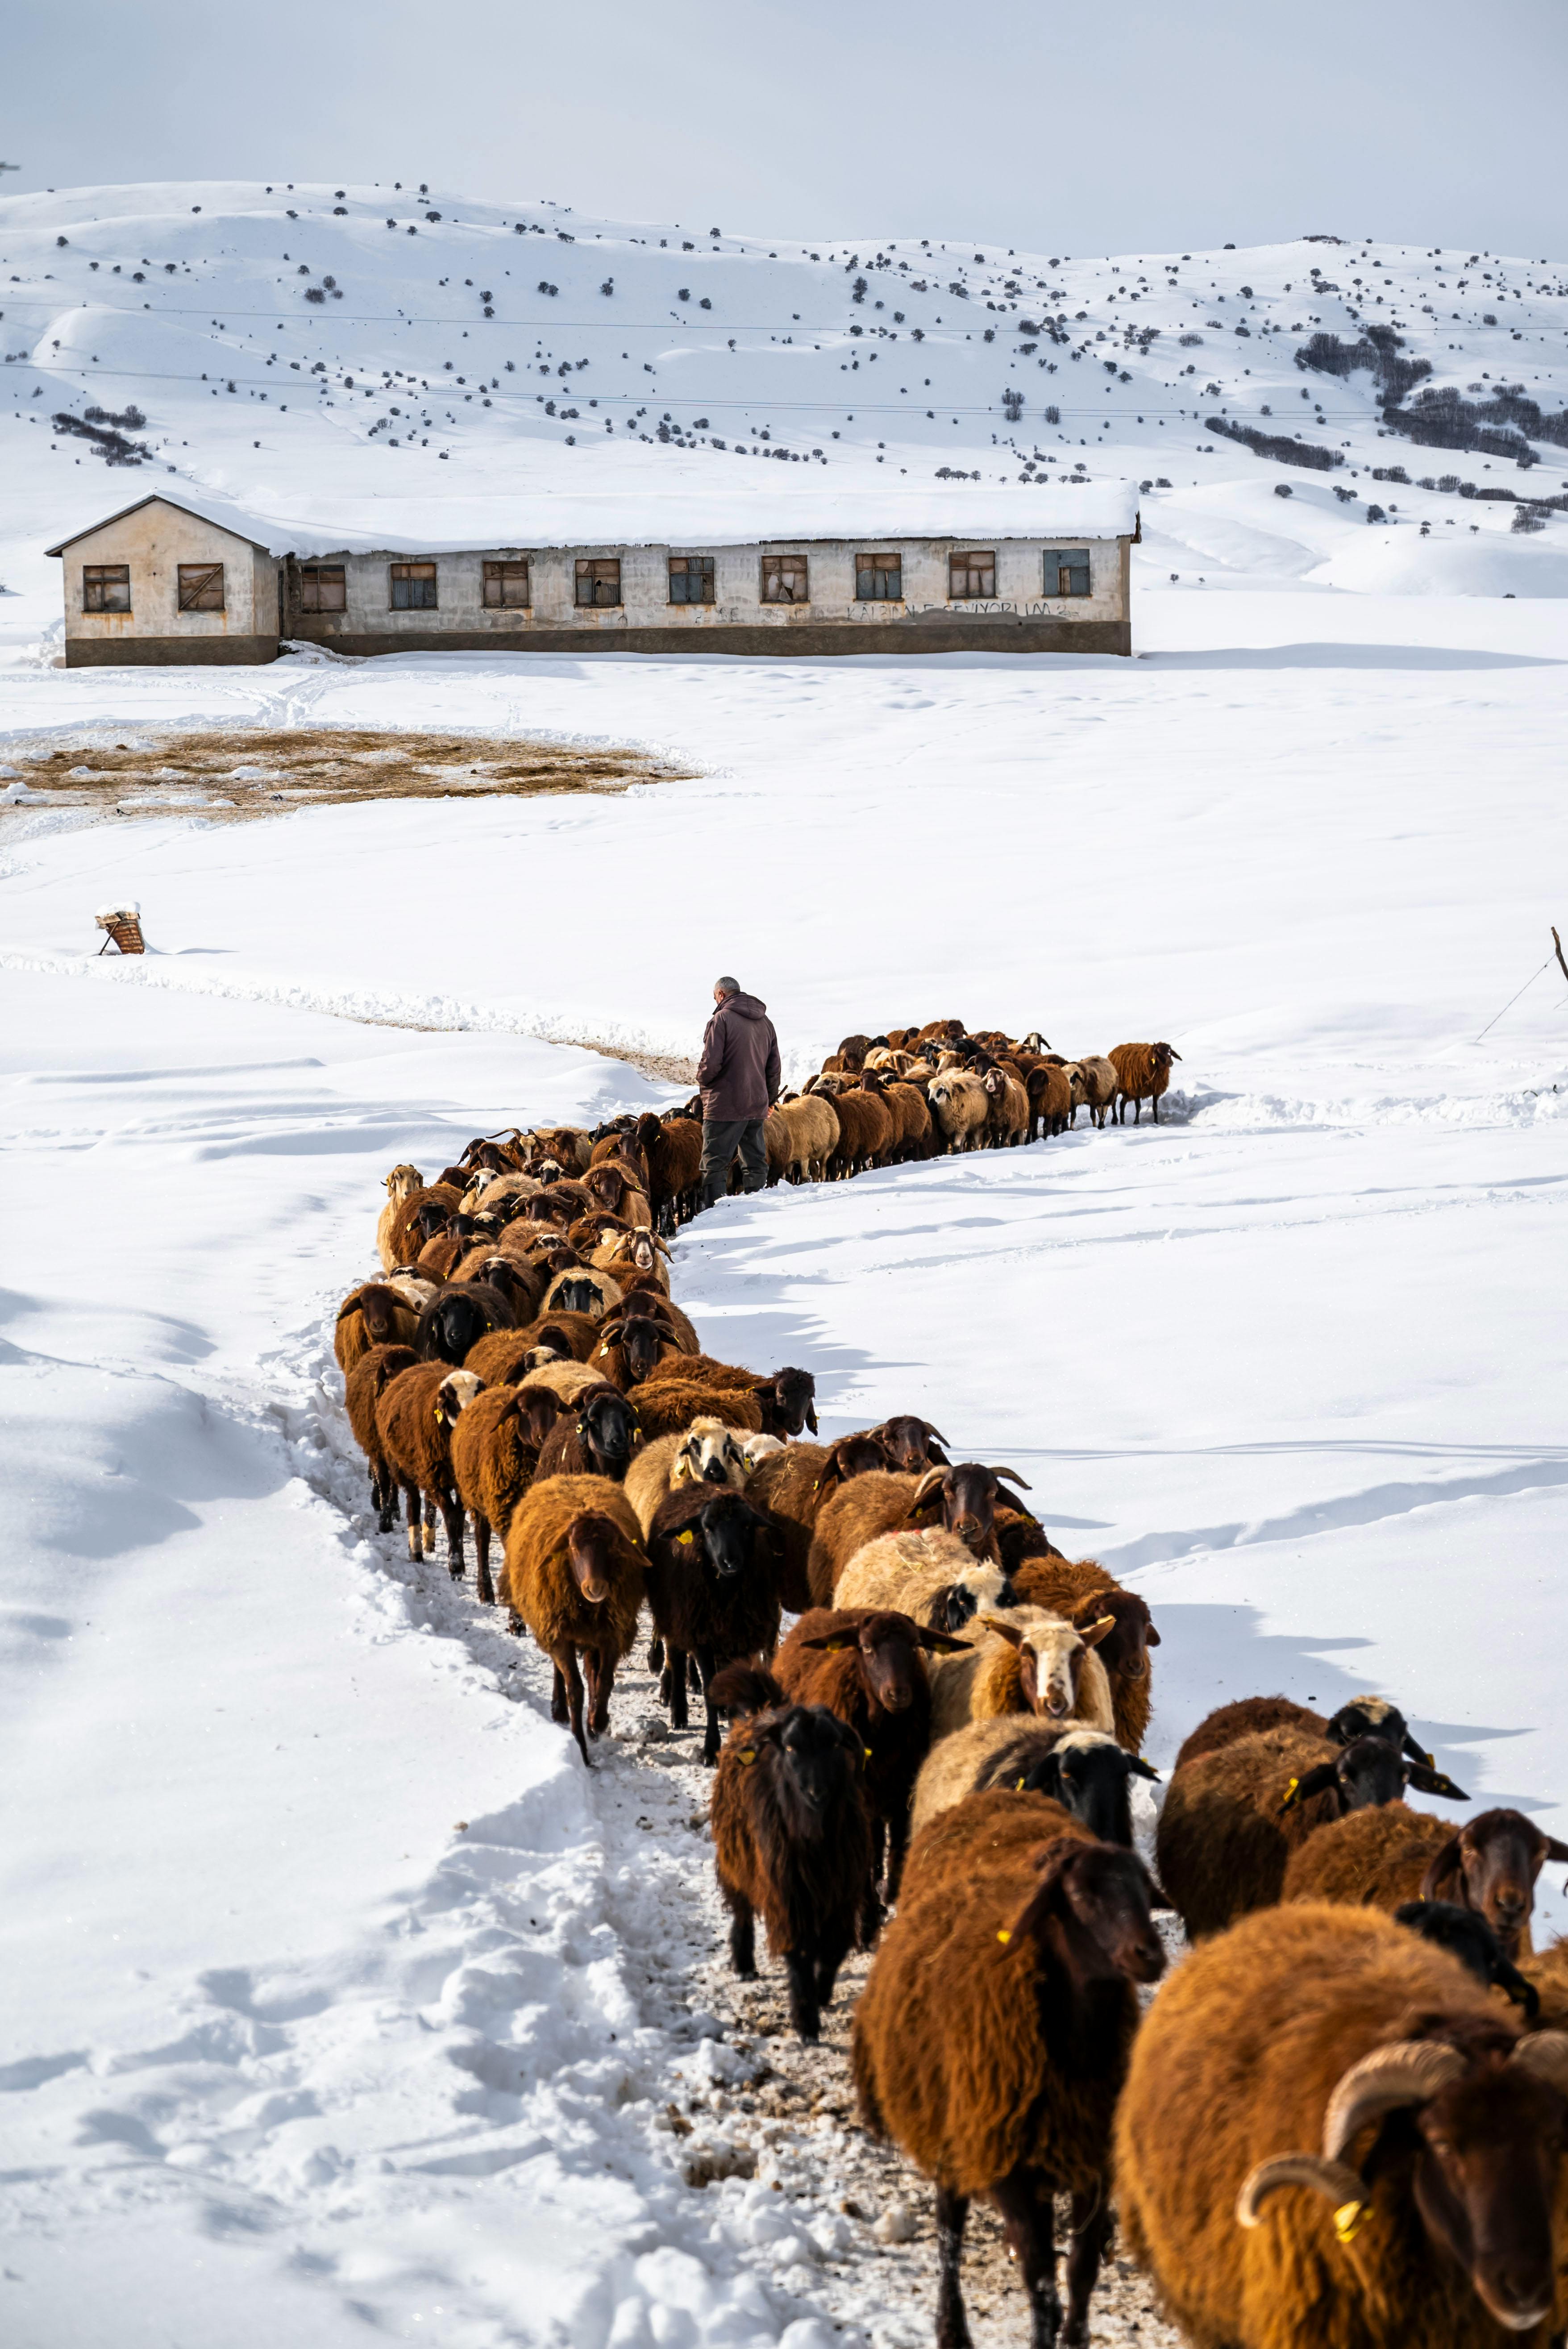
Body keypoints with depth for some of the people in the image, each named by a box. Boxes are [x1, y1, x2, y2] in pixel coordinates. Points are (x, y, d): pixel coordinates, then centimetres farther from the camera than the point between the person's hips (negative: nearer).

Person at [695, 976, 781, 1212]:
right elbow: (774, 1066, 16)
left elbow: (711, 1063, -17)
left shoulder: (721, 1019, -11)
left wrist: (702, 1078, 4)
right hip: (757, 1105, 6)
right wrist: (771, 1099, 24)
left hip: (725, 1105, -6)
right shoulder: (765, 1022, 12)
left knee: (715, 1163, -3)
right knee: (756, 1163, 12)